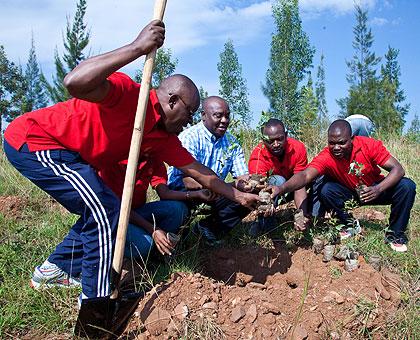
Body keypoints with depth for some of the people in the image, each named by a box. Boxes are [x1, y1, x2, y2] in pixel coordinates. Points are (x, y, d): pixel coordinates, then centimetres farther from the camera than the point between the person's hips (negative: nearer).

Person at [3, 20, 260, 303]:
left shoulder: (164, 139, 3)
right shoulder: (129, 94, -23)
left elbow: (200, 173, 8)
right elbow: (74, 83, -42)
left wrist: (238, 196, 9)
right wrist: (137, 48, -42)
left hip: (60, 152, 9)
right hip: (32, 140, -9)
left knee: (99, 212, 16)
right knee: (106, 212, -15)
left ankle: (54, 270, 31)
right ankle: (96, 299, -1)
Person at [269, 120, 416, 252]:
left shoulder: (369, 145, -24)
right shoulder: (326, 157, -26)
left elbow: (398, 169, -24)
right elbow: (305, 175, -42)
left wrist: (378, 189, -43)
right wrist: (281, 189, -62)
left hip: (374, 191, 0)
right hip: (349, 194, 0)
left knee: (407, 186, -25)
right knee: (326, 191, -29)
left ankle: (395, 234, -3)